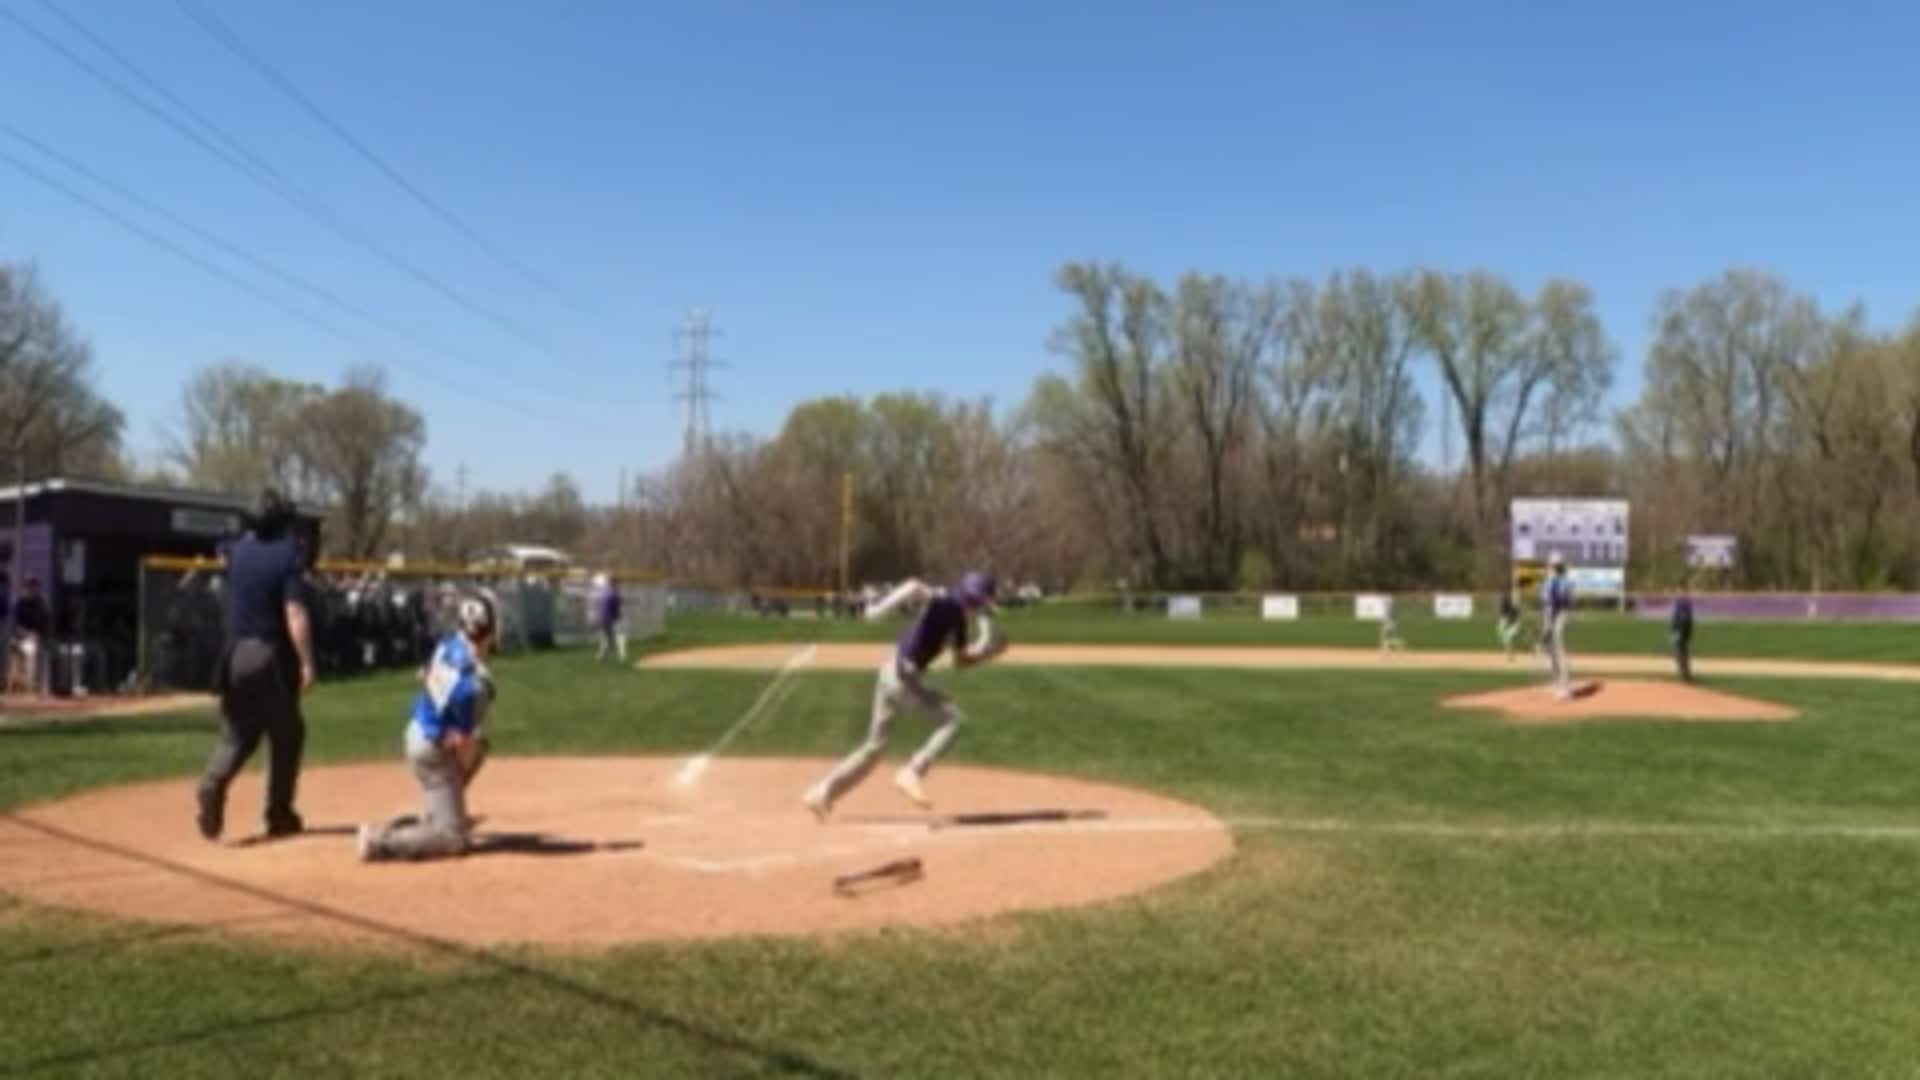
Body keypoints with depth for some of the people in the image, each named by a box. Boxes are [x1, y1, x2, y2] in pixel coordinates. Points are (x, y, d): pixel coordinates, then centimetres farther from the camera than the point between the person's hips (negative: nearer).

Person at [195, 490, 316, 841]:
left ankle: (214, 783, -15)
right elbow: (295, 615, -20)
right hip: (272, 655, -5)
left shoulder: (238, 550, 4)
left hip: (234, 653, 5)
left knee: (237, 733, 14)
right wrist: (307, 663, -21)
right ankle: (279, 814, 13)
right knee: (286, 734, 10)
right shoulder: (287, 555, -11)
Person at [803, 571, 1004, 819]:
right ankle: (912, 772, -10)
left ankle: (822, 792, 17)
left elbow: (960, 661, 22)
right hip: (902, 674, -9)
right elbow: (915, 587, -34)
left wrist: (987, 651, 8)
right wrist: (882, 608, -44)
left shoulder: (959, 620, 13)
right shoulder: (946, 604, -14)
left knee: (875, 744, 14)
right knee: (951, 717, -8)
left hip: (892, 676, 9)